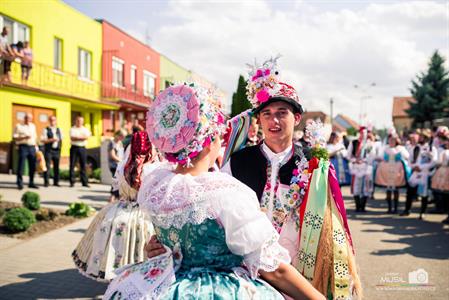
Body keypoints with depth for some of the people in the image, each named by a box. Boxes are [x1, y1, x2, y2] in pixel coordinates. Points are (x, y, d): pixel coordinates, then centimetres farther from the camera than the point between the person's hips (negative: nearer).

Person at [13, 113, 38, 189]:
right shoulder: (19, 126, 3)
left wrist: (36, 146, 13)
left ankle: (31, 182, 13)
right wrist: (24, 137, -16)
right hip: (23, 147, -4)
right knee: (21, 165, -5)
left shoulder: (33, 126, 19)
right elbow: (14, 137, -3)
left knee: (32, 166, 4)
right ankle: (20, 183, 2)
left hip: (32, 147, 5)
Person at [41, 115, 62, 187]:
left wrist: (60, 146, 7)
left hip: (57, 150, 4)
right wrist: (51, 140, -17)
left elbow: (61, 139, 20)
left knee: (56, 166, 5)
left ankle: (56, 182, 12)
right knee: (47, 166, -6)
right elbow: (42, 140, -7)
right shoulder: (46, 130, 2)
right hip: (48, 150, -4)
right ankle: (46, 182, 0)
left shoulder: (59, 130, 15)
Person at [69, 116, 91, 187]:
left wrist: (77, 137, -11)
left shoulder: (85, 129, 12)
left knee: (83, 165, 3)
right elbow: (72, 138, -10)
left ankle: (84, 182, 7)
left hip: (82, 148, 2)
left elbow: (87, 137, -6)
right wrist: (82, 137, -9)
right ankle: (72, 182, 5)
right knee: (72, 165, -1)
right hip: (74, 148, -2)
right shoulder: (72, 129, 5)